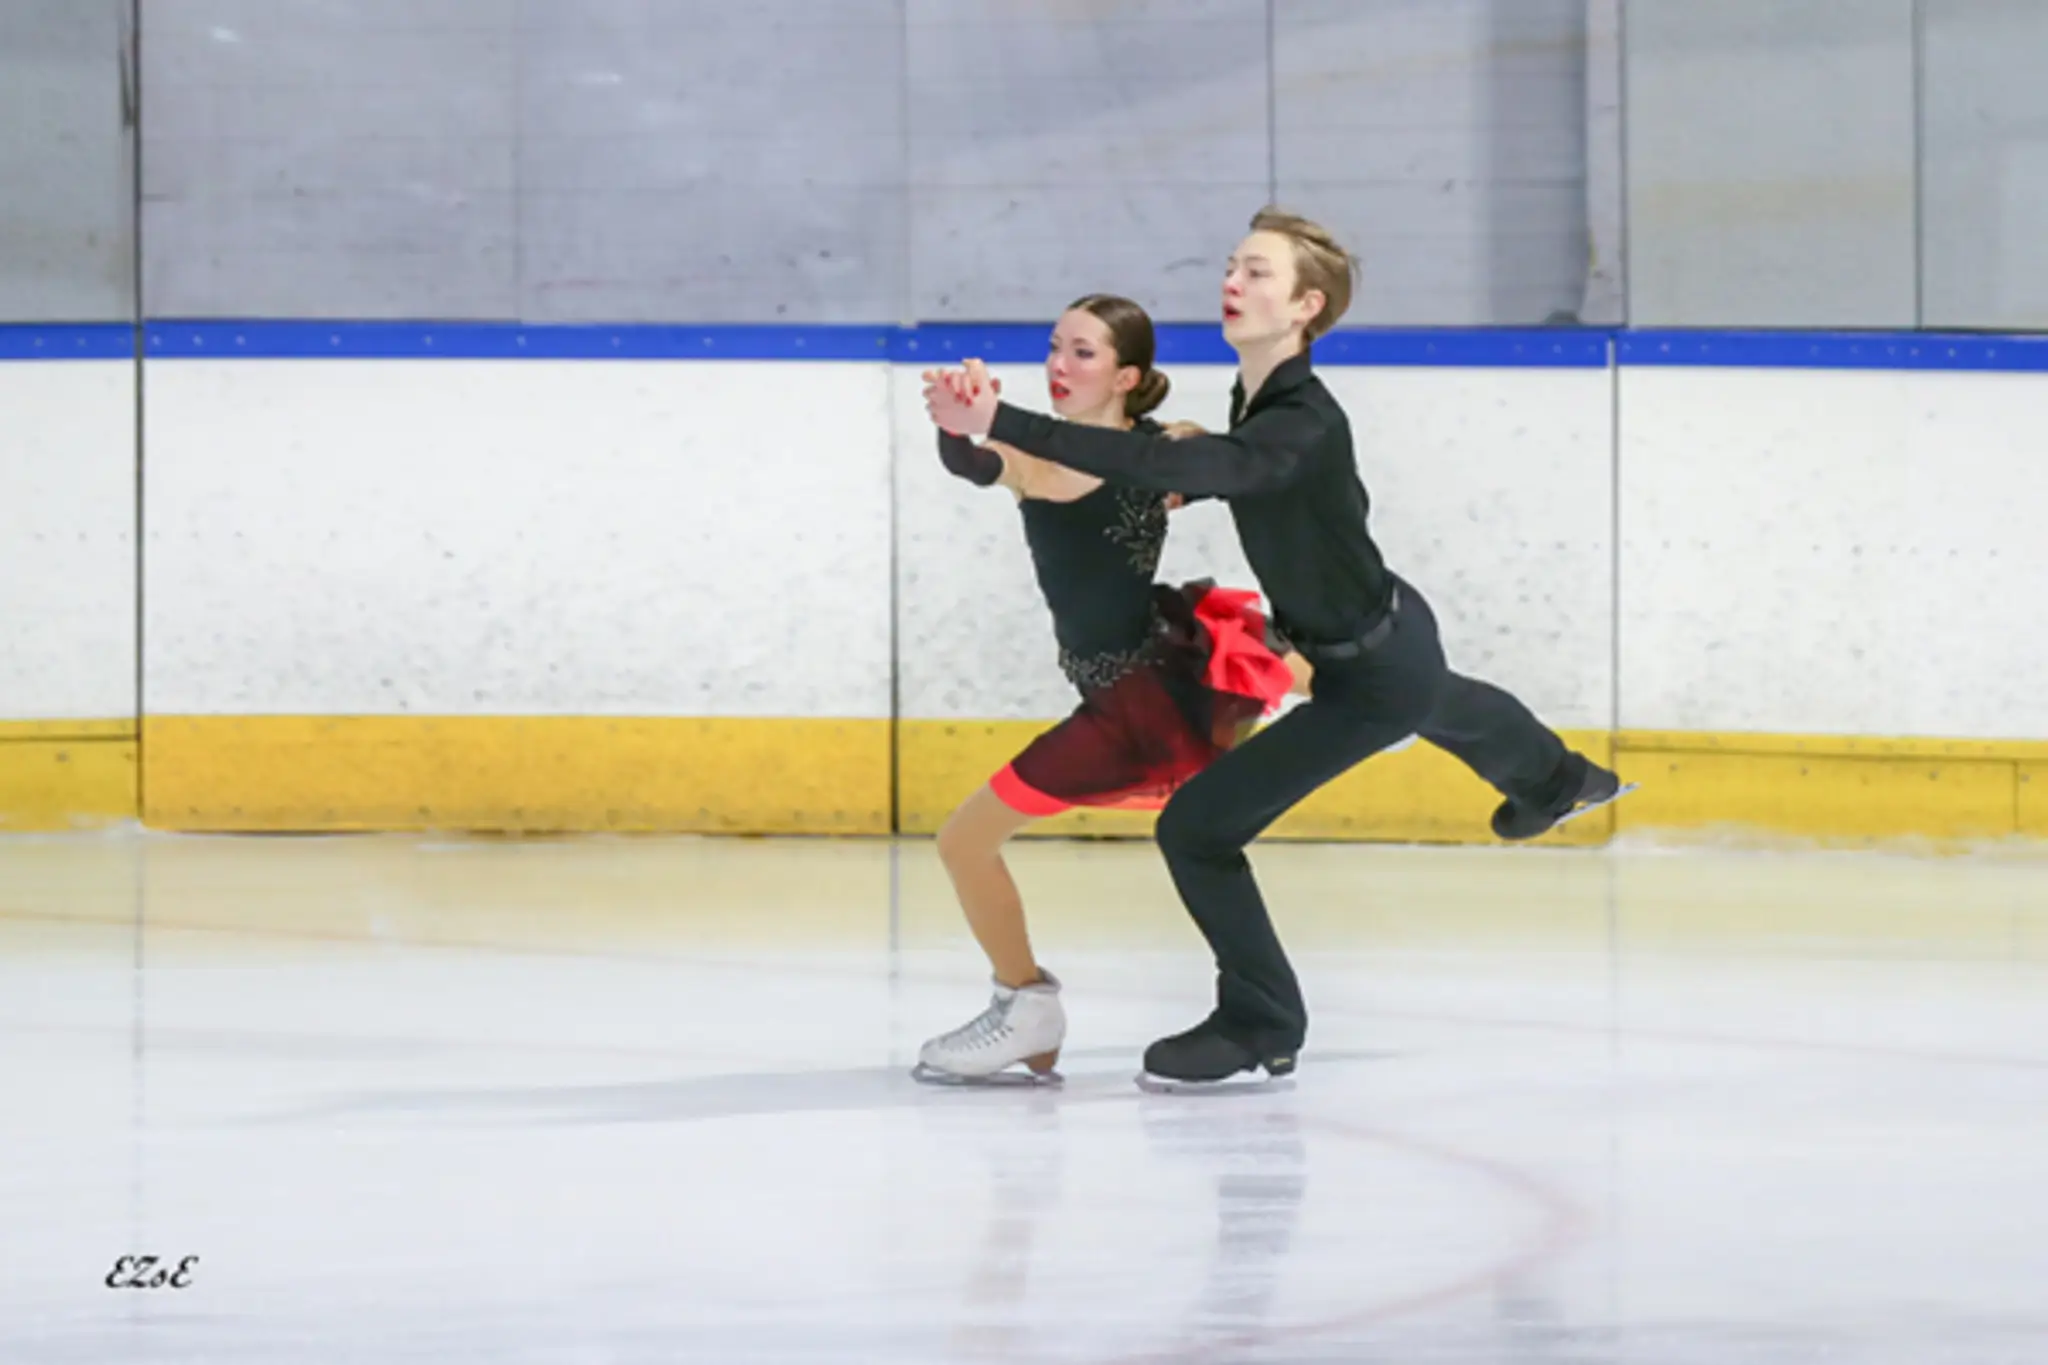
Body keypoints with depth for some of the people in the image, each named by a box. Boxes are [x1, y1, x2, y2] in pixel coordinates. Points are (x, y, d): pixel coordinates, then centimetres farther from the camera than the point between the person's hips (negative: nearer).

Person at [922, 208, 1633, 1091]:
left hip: (1374, 672, -10)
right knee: (1435, 705, 42)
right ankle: (1556, 780, 75)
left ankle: (1259, 1029, 6)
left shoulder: (1302, 428, -36)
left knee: (1198, 826, -13)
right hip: (1394, 630, 10)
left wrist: (1004, 424, -61)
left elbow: (1180, 466, -55)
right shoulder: (1256, 398, -9)